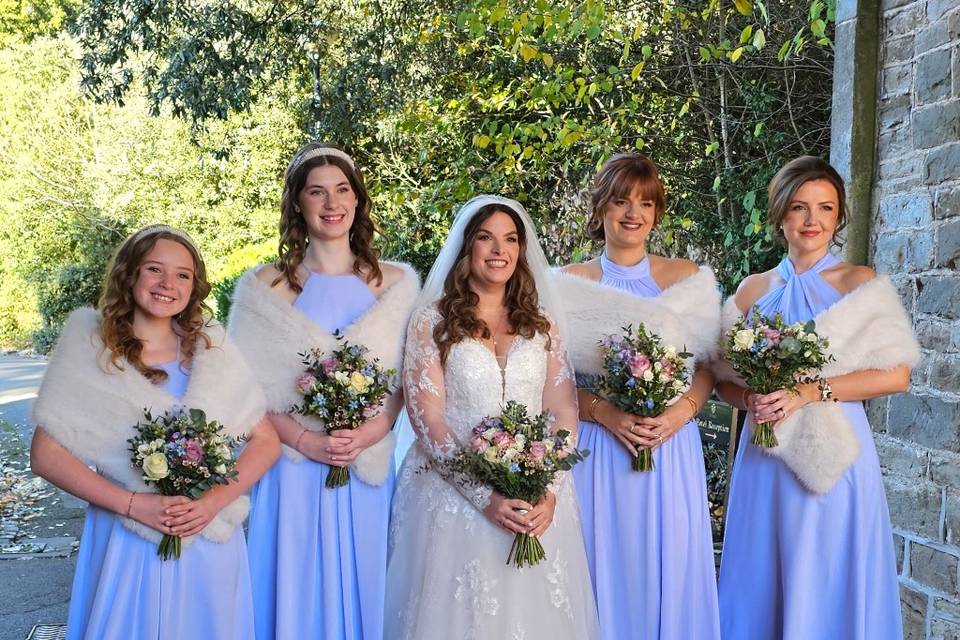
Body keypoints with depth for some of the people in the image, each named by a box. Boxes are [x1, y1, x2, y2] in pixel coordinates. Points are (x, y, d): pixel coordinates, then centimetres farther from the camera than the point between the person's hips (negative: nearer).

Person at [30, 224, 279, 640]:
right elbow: (46, 456, -6)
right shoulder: (89, 347, -4)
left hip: (211, 541, 2)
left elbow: (266, 442, 2)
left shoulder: (211, 349, 1)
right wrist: (132, 504, -16)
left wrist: (215, 501, -13)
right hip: (126, 544, -2)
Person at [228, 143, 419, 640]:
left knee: (363, 586, 13)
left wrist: (375, 428, -12)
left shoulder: (397, 283, 4)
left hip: (370, 469, 2)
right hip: (293, 468, -1)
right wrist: (304, 439, -14)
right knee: (297, 591, 9)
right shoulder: (264, 288, -1)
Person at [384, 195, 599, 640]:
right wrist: (485, 497, -16)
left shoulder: (541, 323, 8)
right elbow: (427, 420, -8)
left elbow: (564, 414, 4)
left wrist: (549, 492, -11)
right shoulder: (432, 321, -1)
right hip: (456, 496, -2)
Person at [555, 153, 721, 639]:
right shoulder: (570, 284, 2)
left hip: (673, 448, 1)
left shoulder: (688, 278, 7)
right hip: (597, 448, -1)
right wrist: (605, 412, -15)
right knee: (604, 569, 6)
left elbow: (707, 366, 8)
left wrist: (681, 410, -11)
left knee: (669, 571, 7)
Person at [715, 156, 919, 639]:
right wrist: (752, 398, -10)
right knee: (762, 586, 9)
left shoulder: (861, 284, -1)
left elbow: (896, 375, -8)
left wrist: (810, 391, -16)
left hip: (834, 458, -3)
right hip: (764, 459, 3)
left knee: (827, 584, 4)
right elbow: (724, 381, 11)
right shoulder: (752, 290, 8)